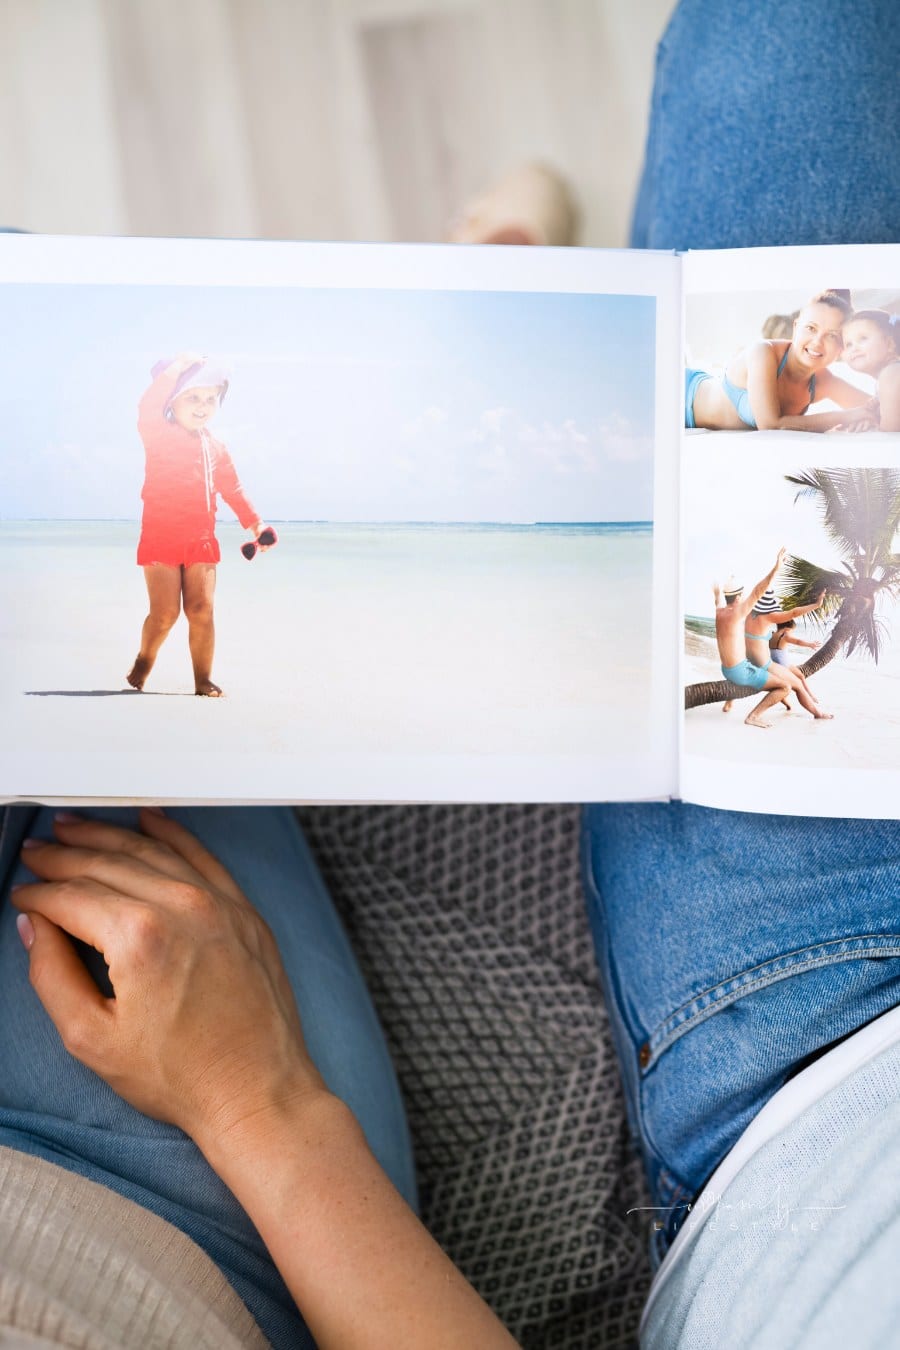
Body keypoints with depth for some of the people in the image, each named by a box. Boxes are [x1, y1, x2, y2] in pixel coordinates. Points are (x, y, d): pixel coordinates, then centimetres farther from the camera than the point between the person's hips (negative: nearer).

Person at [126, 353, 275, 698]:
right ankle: (143, 664, 20)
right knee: (165, 612, -6)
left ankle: (203, 679, 7)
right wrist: (173, 371, -27)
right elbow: (148, 412, -25)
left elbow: (232, 489, 18)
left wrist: (255, 523, 10)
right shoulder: (160, 436, -3)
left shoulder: (216, 449, 13)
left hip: (201, 541, 4)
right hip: (161, 537, -4)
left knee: (201, 610, -2)